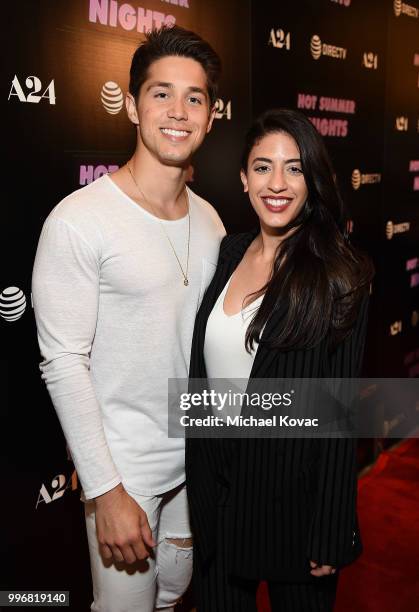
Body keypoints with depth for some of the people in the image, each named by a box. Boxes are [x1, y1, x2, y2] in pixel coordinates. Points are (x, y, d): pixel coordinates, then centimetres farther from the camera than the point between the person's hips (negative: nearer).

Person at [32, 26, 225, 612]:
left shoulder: (209, 221, 2)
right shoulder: (79, 221, -18)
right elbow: (64, 364, -18)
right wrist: (107, 491, -17)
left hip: (198, 460, 6)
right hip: (126, 470, -5)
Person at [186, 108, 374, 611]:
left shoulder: (338, 276, -14)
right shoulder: (227, 253, 0)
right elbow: (203, 370, 5)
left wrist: (330, 536, -11)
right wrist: (200, 480, 7)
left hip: (293, 490, -4)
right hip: (215, 480, 5)